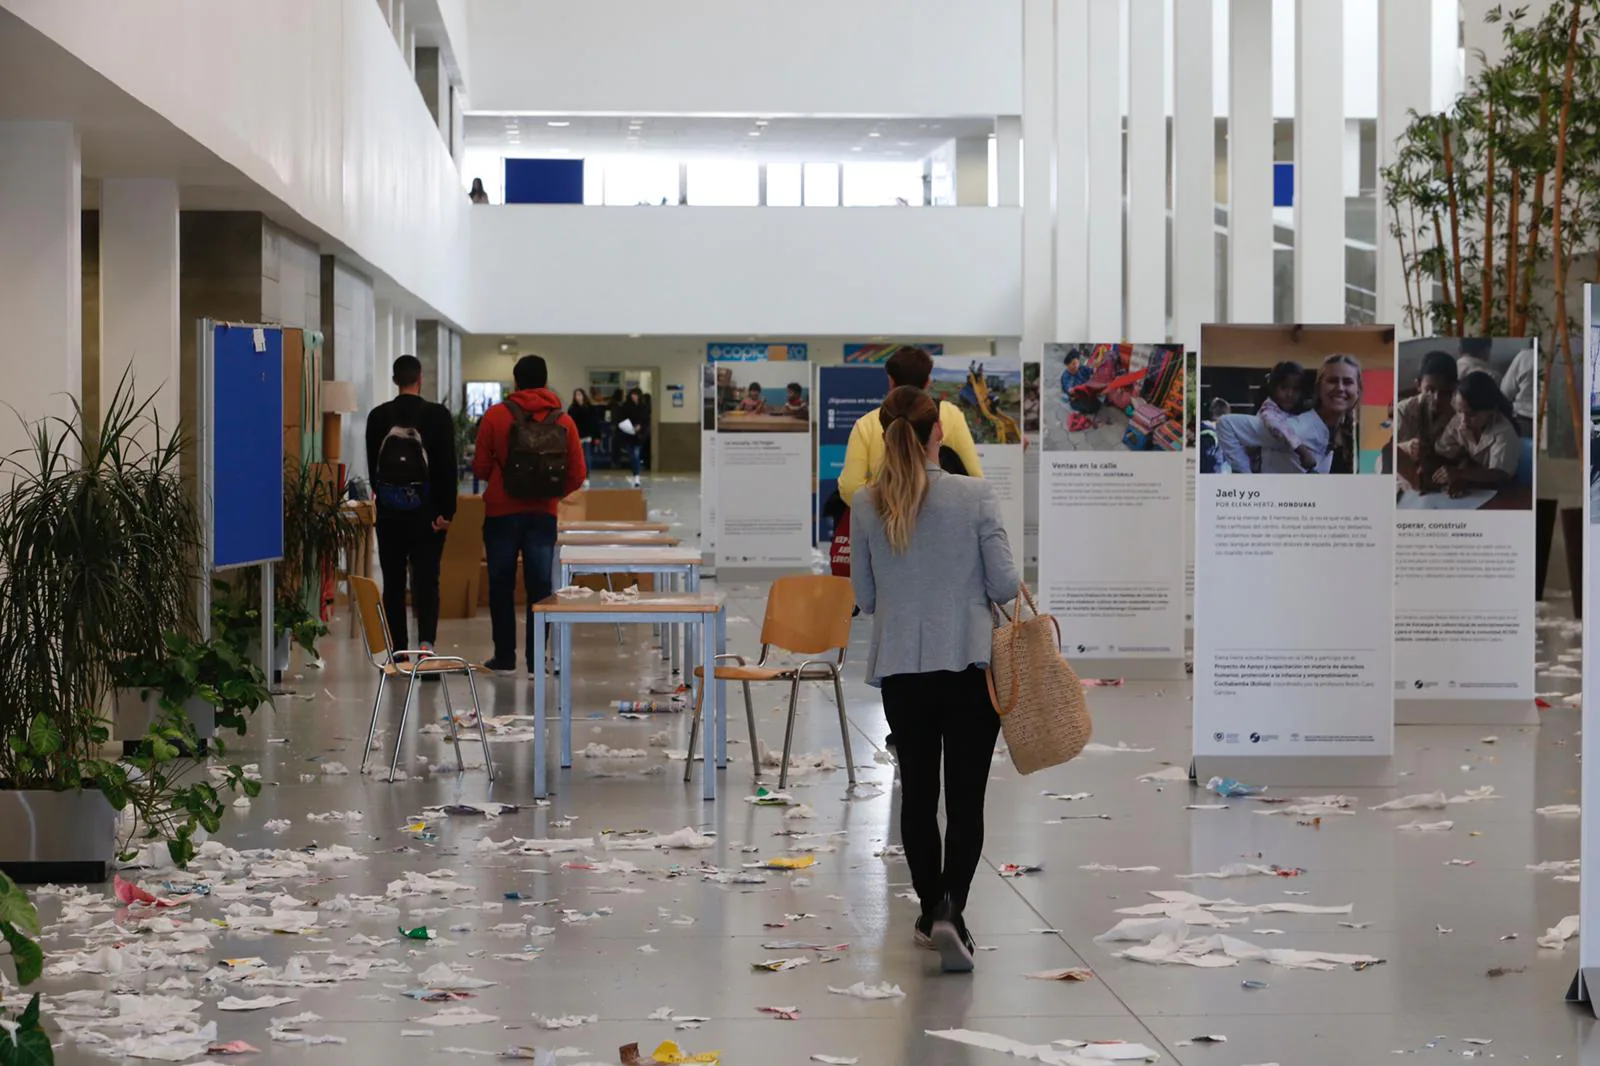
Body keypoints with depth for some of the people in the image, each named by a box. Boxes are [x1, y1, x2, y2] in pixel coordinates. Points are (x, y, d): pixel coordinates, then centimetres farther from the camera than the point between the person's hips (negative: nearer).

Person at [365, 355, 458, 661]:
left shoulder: (378, 416, 2)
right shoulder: (438, 415, -5)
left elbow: (372, 466, 9)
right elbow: (447, 467, -9)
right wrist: (446, 511, -7)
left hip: (389, 512, 2)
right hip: (426, 512, -2)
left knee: (393, 584, 9)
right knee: (426, 581, -1)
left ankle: (398, 655, 10)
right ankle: (426, 640, -22)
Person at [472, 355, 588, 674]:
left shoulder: (496, 415, -6)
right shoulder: (563, 420, -1)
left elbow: (481, 467, -3)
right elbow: (578, 473, 0)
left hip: (502, 512, -1)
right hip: (544, 514, 2)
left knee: (501, 586, 7)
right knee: (539, 586, 5)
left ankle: (505, 658, 11)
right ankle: (537, 661, 4)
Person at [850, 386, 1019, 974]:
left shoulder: (869, 505, -2)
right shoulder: (975, 495, -10)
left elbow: (864, 594, 6)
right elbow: (1004, 584, -8)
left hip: (901, 667, 3)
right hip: (969, 663, -3)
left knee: (917, 791, 15)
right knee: (966, 797, 0)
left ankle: (930, 910, 24)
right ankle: (950, 909, -17)